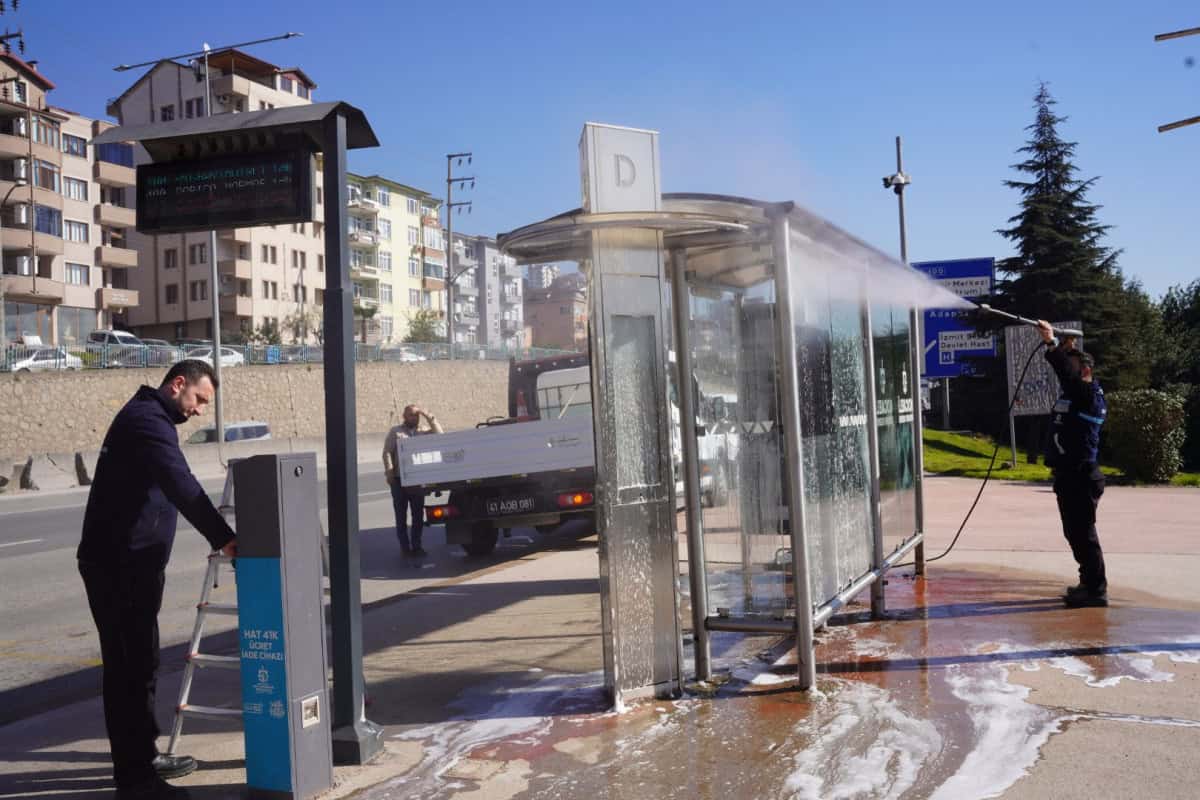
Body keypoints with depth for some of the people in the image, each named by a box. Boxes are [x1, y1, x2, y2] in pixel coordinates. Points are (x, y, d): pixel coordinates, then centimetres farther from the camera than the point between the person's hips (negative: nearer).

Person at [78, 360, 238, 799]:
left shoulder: (148, 418, 19)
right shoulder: (147, 419, -14)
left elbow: (172, 485, 21)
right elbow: (182, 486, -26)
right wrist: (223, 537, -28)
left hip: (126, 561, 11)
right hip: (120, 564, -11)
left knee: (135, 663, 16)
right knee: (131, 667, -7)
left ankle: (141, 759, 26)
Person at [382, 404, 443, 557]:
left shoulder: (423, 431, 12)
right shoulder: (395, 432, 4)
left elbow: (439, 434, -1)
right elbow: (387, 453, -2)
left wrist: (429, 417, -6)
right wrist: (389, 472, -13)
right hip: (399, 480, -3)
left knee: (418, 515, 7)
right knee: (401, 516, 2)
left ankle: (416, 545, 16)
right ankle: (405, 547, 7)